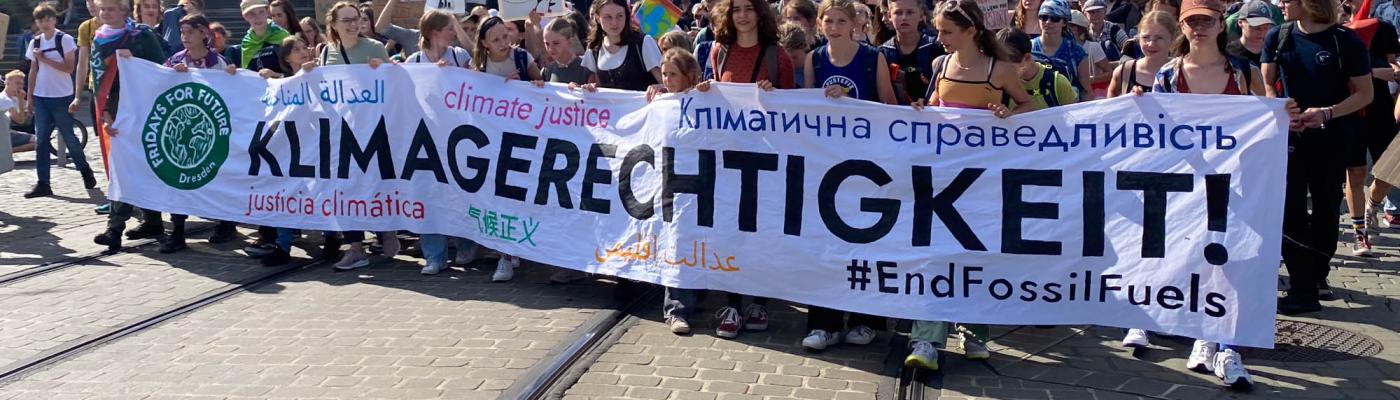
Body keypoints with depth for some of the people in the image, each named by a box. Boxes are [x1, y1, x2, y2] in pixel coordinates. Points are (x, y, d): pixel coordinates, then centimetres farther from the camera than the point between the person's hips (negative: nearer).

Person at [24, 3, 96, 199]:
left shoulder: (65, 39, -5)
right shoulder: (35, 43, 9)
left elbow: (69, 68, -11)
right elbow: (33, 71, 13)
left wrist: (44, 59, -14)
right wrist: (29, 97, 10)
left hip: (62, 97, -4)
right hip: (41, 98, 4)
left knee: (68, 137, 3)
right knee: (41, 139, 1)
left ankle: (85, 171, 25)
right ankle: (43, 184, 3)